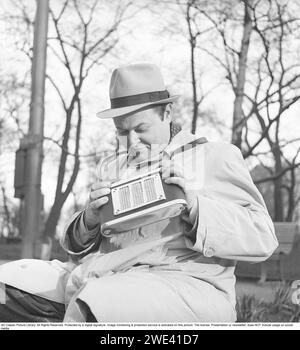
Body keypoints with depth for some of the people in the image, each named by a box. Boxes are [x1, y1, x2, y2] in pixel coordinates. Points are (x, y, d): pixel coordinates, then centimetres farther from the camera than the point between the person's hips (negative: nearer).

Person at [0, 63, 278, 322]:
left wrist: (196, 206, -14)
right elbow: (77, 247, 21)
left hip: (186, 283, -6)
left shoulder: (216, 157, 10)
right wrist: (91, 218, -3)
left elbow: (262, 239, 1)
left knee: (94, 302, -36)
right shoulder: (111, 167, 22)